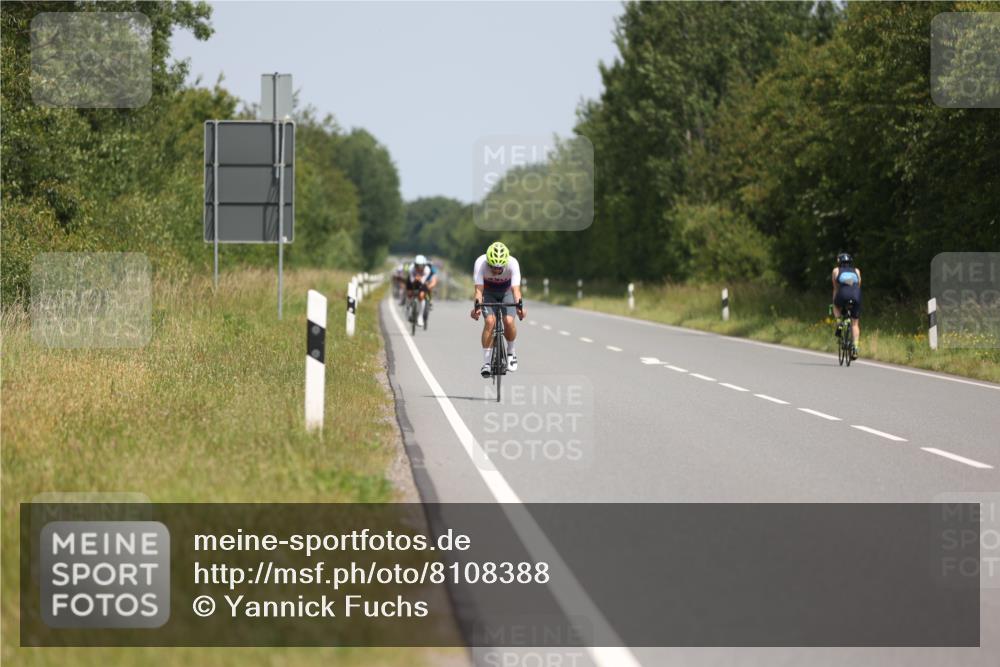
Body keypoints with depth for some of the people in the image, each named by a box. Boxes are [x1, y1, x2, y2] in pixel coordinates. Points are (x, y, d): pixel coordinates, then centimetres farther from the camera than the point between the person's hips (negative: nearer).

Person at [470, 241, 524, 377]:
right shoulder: (480, 263, -32)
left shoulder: (512, 263, -32)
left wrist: (519, 305, -55)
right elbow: (479, 289, -35)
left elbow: (516, 289, -38)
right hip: (488, 293, 0)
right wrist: (477, 306, -53)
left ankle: (511, 351, 8)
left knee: (509, 321, -22)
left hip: (507, 292, 0)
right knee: (490, 321, -24)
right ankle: (486, 362, -16)